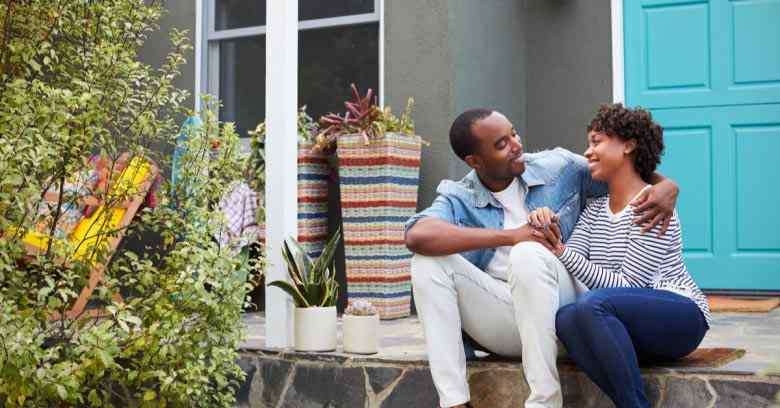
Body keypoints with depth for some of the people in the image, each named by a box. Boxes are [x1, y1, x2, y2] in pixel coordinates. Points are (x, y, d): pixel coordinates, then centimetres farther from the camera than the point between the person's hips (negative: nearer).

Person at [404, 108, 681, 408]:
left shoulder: (560, 167, 4)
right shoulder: (459, 200, 0)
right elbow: (417, 236, -22)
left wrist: (666, 185, -10)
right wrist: (509, 236, -24)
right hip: (504, 325, 1)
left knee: (528, 255, -32)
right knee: (428, 259, -19)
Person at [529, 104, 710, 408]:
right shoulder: (594, 210, 14)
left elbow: (628, 286, -17)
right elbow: (567, 265, 1)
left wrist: (561, 251, -22)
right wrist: (547, 230, -17)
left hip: (681, 317, -6)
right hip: (628, 323, 6)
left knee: (592, 305, -34)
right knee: (565, 318, -28)